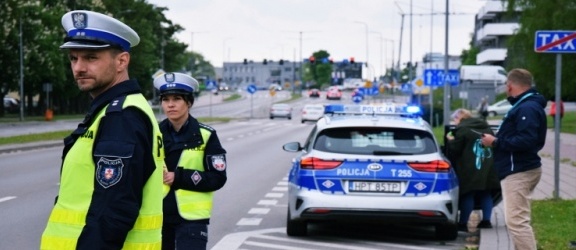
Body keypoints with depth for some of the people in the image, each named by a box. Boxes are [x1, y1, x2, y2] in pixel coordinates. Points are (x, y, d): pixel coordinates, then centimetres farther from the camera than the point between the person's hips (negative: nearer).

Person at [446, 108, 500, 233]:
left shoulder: (462, 130, -9)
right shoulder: (486, 128, 15)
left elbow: (455, 149, -11)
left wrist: (451, 140, 7)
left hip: (470, 169, -6)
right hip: (488, 168, 6)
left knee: (468, 195, -3)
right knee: (486, 194, 13)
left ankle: (463, 223, -2)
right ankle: (486, 220, 12)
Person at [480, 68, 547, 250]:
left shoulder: (527, 108, -18)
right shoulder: (523, 106, 17)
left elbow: (526, 140, -29)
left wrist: (496, 142, -20)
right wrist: (497, 140, 6)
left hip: (519, 172, -12)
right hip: (518, 169, 12)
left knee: (517, 221, -15)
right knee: (519, 220, 18)